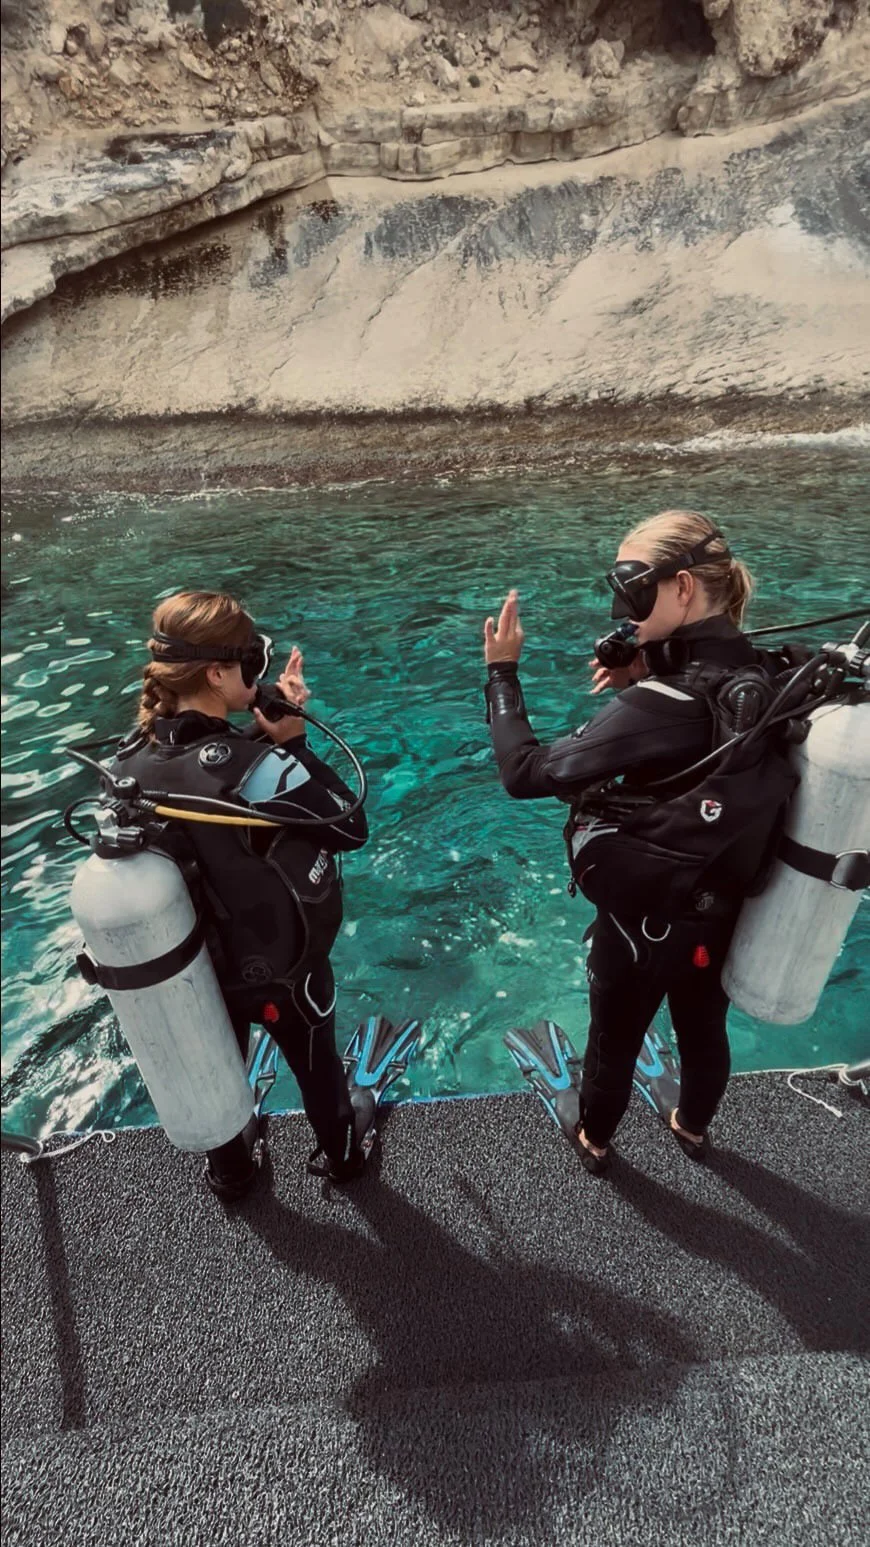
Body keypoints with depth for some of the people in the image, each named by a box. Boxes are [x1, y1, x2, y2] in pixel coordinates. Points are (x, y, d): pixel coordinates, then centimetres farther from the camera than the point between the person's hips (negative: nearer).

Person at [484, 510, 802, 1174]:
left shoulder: (661, 704, -32)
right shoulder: (767, 678, -9)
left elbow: (528, 772, -32)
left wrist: (502, 671, -20)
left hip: (644, 919, -6)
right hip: (728, 912, 6)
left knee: (614, 1042, 22)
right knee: (706, 1032, 30)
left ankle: (595, 1141, 49)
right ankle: (693, 1129, 57)